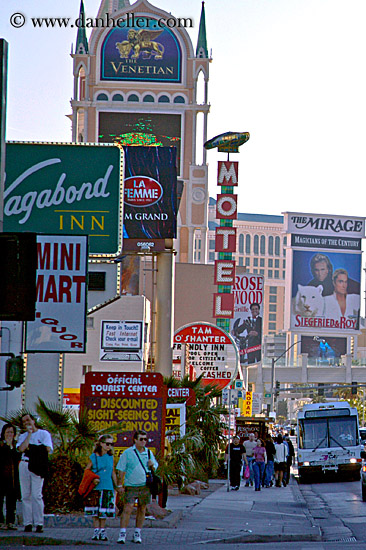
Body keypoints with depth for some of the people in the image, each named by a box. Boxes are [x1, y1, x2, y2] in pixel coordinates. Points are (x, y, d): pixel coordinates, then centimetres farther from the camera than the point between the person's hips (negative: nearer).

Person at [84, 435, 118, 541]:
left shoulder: (110, 457, 9)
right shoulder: (94, 457, -1)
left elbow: (113, 473, 15)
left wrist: (117, 486, 15)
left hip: (107, 488, 2)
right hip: (95, 488, -2)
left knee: (104, 512, 2)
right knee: (95, 511, 1)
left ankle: (102, 531, 11)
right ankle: (96, 530, 8)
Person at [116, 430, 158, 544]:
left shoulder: (149, 453, 10)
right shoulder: (127, 453, -1)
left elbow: (155, 467, 20)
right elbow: (121, 469, -1)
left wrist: (152, 465, -4)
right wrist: (120, 485, -7)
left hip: (145, 486, 4)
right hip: (130, 486, -4)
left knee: (142, 510, 7)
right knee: (127, 509, -11)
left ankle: (137, 534, 16)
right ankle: (122, 534, -9)